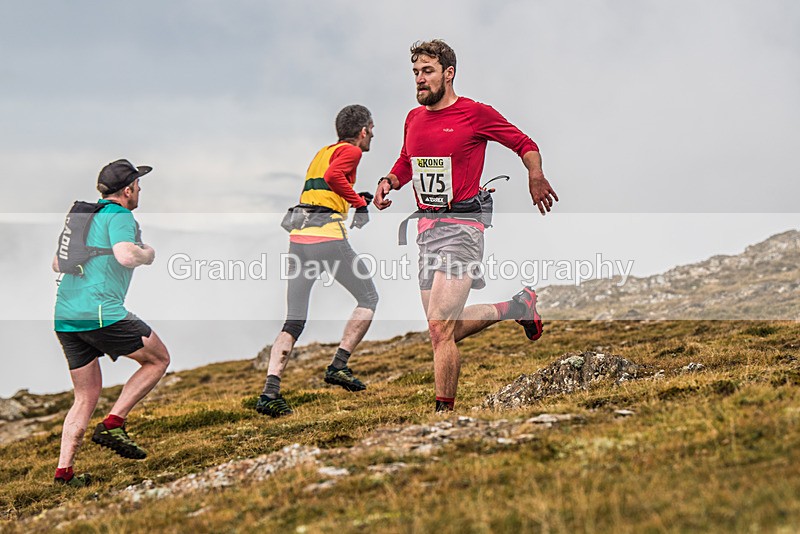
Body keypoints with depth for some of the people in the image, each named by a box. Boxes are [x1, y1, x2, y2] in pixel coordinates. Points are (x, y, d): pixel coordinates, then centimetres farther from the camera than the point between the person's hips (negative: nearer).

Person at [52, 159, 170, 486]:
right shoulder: (119, 216, -5)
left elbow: (58, 264, 29)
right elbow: (126, 255, -24)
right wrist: (146, 254, -3)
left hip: (64, 318, 8)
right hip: (101, 312, -8)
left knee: (86, 395, 14)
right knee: (158, 359, 9)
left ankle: (63, 470, 7)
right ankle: (112, 424, -2)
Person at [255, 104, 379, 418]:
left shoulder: (323, 152, 26)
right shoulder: (351, 151, 2)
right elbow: (333, 176, -16)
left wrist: (356, 198, 32)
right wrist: (359, 202, -8)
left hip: (298, 236, 7)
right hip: (328, 236, -7)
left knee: (293, 322, 5)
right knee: (368, 298, 11)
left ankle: (270, 391, -7)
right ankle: (338, 365, 2)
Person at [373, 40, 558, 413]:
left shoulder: (475, 114, -6)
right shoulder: (414, 118, 12)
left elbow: (524, 144, 5)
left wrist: (536, 177, -13)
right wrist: (389, 181, 6)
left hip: (461, 226, -7)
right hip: (426, 227, 7)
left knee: (440, 328, -16)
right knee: (446, 330, 12)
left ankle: (443, 412, -6)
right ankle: (516, 306, 32)